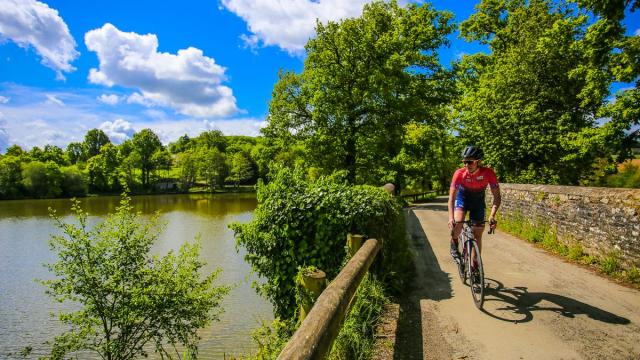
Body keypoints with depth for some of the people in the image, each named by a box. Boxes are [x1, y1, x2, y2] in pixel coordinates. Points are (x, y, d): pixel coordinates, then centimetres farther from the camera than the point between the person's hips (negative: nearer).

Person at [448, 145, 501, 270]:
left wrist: (492, 215, -41)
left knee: (477, 236, 1)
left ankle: (475, 266, 17)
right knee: (458, 222, -30)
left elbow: (497, 196, -25)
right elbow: (452, 197, -31)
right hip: (462, 198, -1)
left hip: (478, 200, 1)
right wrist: (451, 217, -45)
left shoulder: (488, 173, -28)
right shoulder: (459, 174, -29)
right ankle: (454, 242, 3)